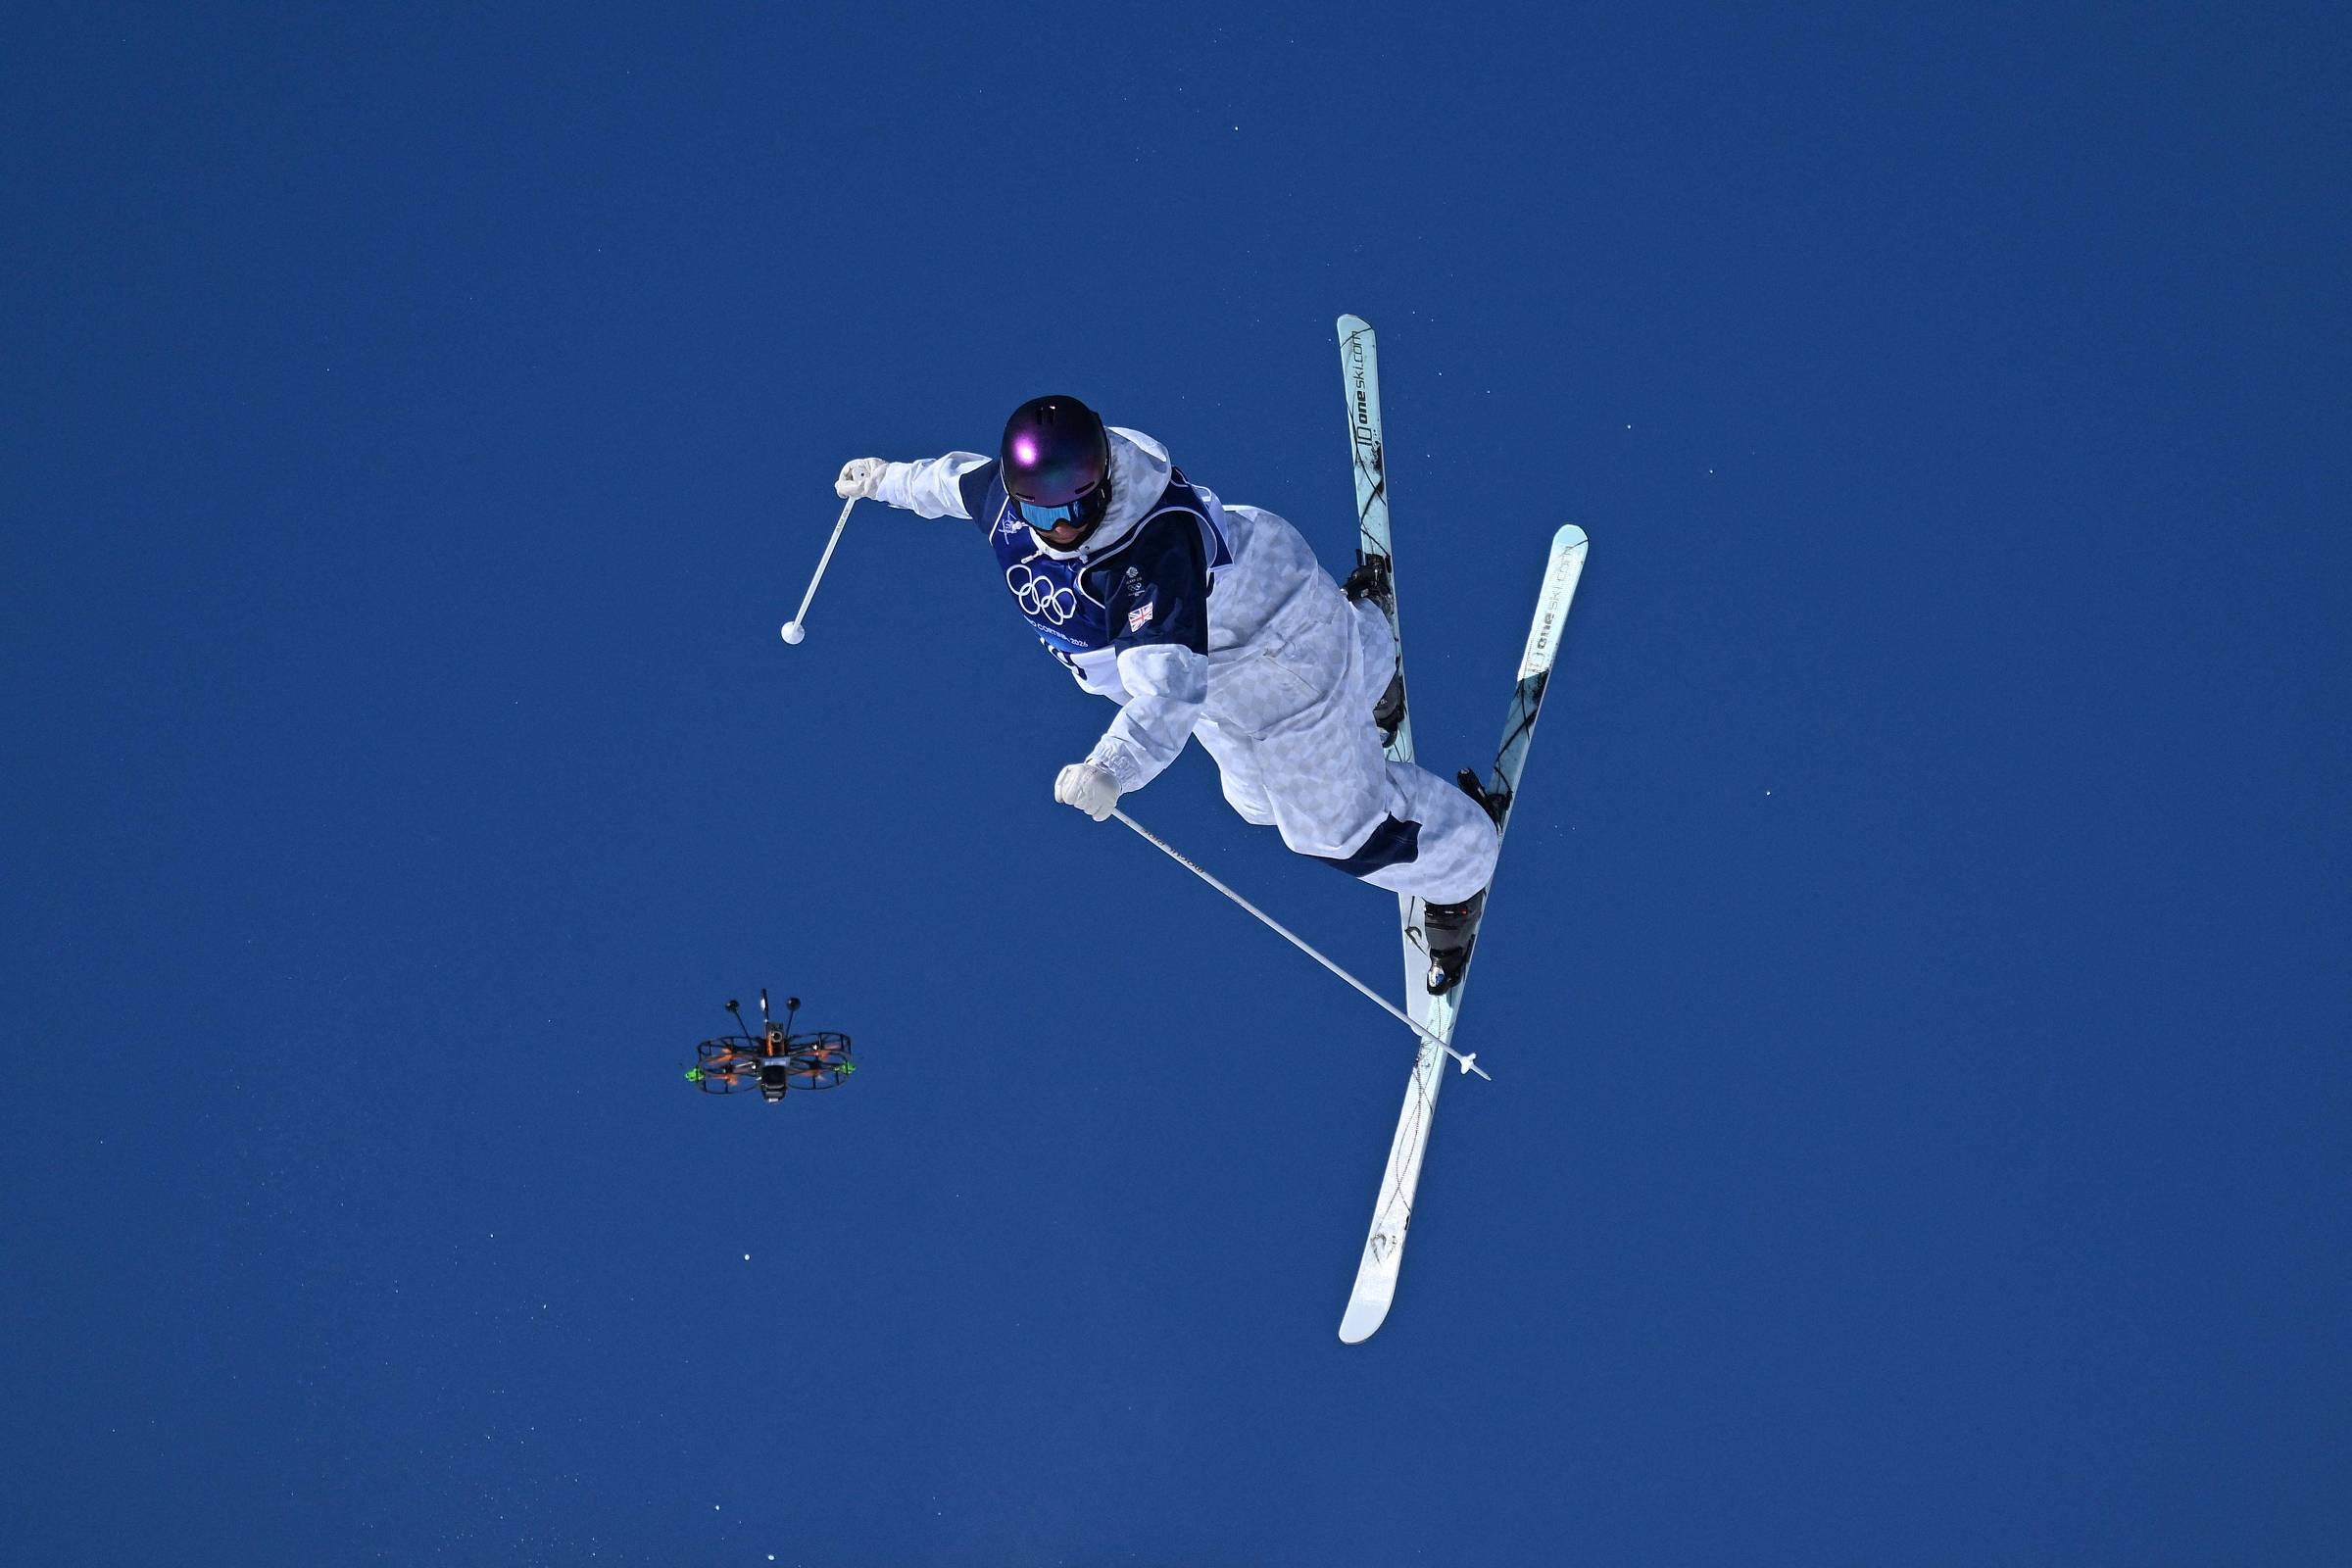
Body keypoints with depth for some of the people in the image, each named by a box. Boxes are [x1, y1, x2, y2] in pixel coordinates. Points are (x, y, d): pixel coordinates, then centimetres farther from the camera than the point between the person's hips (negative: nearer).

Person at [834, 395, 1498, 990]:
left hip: (1275, 657, -8)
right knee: (1258, 800, 32)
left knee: (1337, 823, 2)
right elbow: (958, 479, 2)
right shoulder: (1005, 498, -24)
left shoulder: (1158, 547, -46)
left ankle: (1458, 868, 35)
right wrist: (888, 478, 21)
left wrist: (1112, 768, -72)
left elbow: (1170, 683, -56)